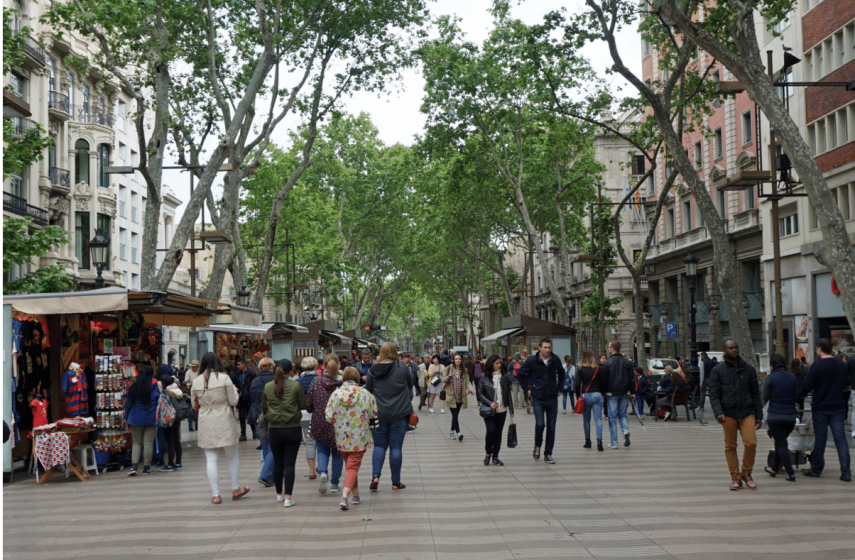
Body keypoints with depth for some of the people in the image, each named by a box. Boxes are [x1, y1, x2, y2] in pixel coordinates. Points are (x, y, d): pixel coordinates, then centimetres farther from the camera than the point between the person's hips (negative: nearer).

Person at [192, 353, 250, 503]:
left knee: (211, 459, 5)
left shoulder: (196, 382, 2)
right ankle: (236, 489, 22)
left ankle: (215, 495, 5)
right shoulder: (224, 378, -7)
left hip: (206, 424, 2)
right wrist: (234, 390, 15)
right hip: (224, 423, -2)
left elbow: (195, 405, 11)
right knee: (232, 457, 13)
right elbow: (233, 401, -4)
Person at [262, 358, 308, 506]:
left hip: (274, 430, 2)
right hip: (293, 429, -2)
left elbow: (263, 407, 9)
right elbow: (304, 405, -3)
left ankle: (279, 493, 30)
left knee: (277, 463, 15)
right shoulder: (295, 385, -8)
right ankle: (288, 497, -5)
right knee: (290, 463, 1)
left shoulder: (267, 387, -1)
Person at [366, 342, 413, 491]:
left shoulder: (373, 370, -1)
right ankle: (396, 482, 9)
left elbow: (368, 392, 7)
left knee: (379, 446, 13)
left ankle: (375, 475, -5)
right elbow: (410, 386, 7)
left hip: (379, 415, 2)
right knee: (396, 447, 3)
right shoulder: (402, 368, -7)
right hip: (399, 414, -2)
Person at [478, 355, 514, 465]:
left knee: (498, 433, 5)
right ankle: (488, 453, 8)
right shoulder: (485, 378, -2)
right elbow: (480, 393, 1)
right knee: (491, 431, -13)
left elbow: (508, 394, 8)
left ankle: (495, 456, 16)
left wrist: (511, 410, 6)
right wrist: (490, 403, -13)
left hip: (502, 410, 2)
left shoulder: (504, 377, 4)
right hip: (489, 410, -2)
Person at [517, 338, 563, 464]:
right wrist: (527, 389, 5)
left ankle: (548, 454, 14)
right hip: (537, 399, -3)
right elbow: (520, 374, 7)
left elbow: (561, 373, 23)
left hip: (552, 398, 3)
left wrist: (559, 388, 17)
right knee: (540, 424, -15)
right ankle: (537, 446, 14)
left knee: (551, 427, 3)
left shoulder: (555, 360, 2)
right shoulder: (532, 361, -7)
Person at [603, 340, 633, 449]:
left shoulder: (607, 363, -8)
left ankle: (614, 443, 3)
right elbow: (631, 378, 6)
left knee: (612, 417, 2)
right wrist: (632, 393, 13)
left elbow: (604, 379, -7)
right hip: (624, 392, 4)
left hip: (611, 393, -4)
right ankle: (626, 432, -7)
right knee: (622, 414, 19)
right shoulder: (628, 362, 4)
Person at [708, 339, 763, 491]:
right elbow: (713, 394, -1)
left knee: (751, 443, -11)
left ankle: (746, 473, 9)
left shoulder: (748, 370, 13)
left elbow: (755, 393, 16)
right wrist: (718, 412, -15)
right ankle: (735, 478, 12)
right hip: (728, 414, -1)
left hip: (747, 413, 1)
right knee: (730, 447, 1)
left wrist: (758, 415, 10)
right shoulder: (717, 370, 5)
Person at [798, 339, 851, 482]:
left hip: (820, 408, -4)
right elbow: (846, 384, 15)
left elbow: (806, 386, -13)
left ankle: (816, 470, 19)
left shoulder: (817, 366, -14)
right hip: (838, 408, 4)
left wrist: (801, 394, 8)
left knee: (820, 439, 6)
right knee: (841, 439, 3)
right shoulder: (842, 365, 3)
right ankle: (846, 473, 0)